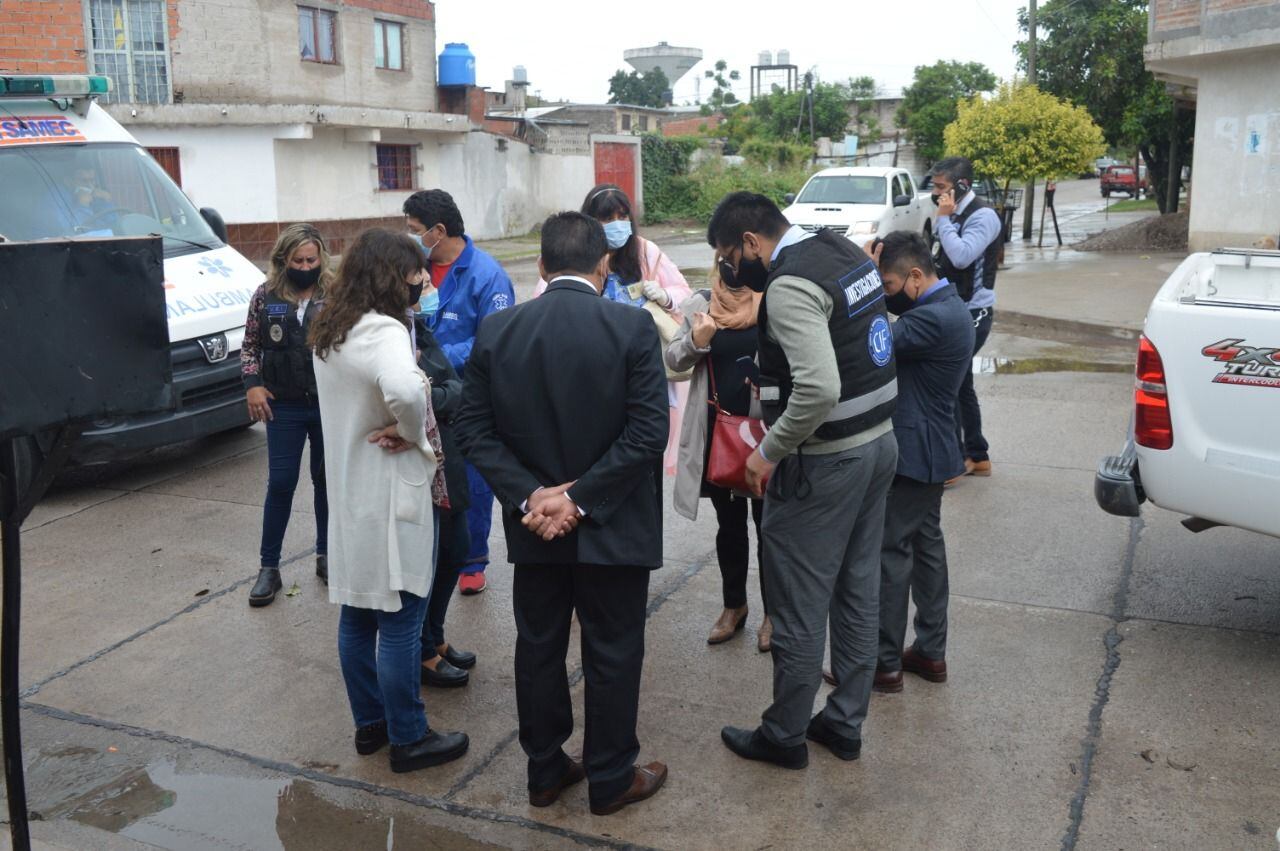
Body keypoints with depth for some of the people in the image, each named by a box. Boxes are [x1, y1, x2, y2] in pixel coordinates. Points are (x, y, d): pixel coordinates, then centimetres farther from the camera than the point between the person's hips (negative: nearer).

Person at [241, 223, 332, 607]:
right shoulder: (265, 297, 0)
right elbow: (250, 344, 9)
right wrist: (252, 384, -4)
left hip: (330, 404, 0)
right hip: (284, 406, 1)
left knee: (327, 480, 11)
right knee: (280, 484, 3)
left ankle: (326, 555, 27)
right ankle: (269, 568, 13)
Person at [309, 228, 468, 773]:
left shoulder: (329, 333, 9)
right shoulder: (383, 331, -21)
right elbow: (405, 390, -40)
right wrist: (415, 434, -21)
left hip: (348, 493, 9)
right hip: (391, 498, -9)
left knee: (357, 615, 17)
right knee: (400, 623, 2)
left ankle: (369, 723, 31)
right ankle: (408, 739, 15)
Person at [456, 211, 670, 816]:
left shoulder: (496, 331, -3)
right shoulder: (633, 328, -13)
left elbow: (475, 429, -4)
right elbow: (648, 431, -18)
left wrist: (527, 495, -8)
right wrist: (583, 499, -14)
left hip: (532, 526, 3)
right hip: (612, 528, -3)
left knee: (538, 648, 17)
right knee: (612, 654, 11)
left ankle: (545, 771, 32)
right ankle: (610, 780, 26)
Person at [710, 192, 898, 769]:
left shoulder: (789, 284, -22)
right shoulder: (845, 252, 7)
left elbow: (819, 390, -32)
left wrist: (769, 452, -19)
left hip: (823, 462, -9)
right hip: (879, 443, 10)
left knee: (798, 609, 6)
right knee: (857, 595, 18)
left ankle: (785, 736, 22)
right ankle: (845, 724, 32)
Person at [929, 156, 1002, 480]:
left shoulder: (982, 216, -15)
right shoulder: (956, 216, 11)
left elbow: (962, 256, -28)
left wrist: (944, 219, -20)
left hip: (972, 314, -9)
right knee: (959, 384, 14)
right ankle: (977, 457, 24)